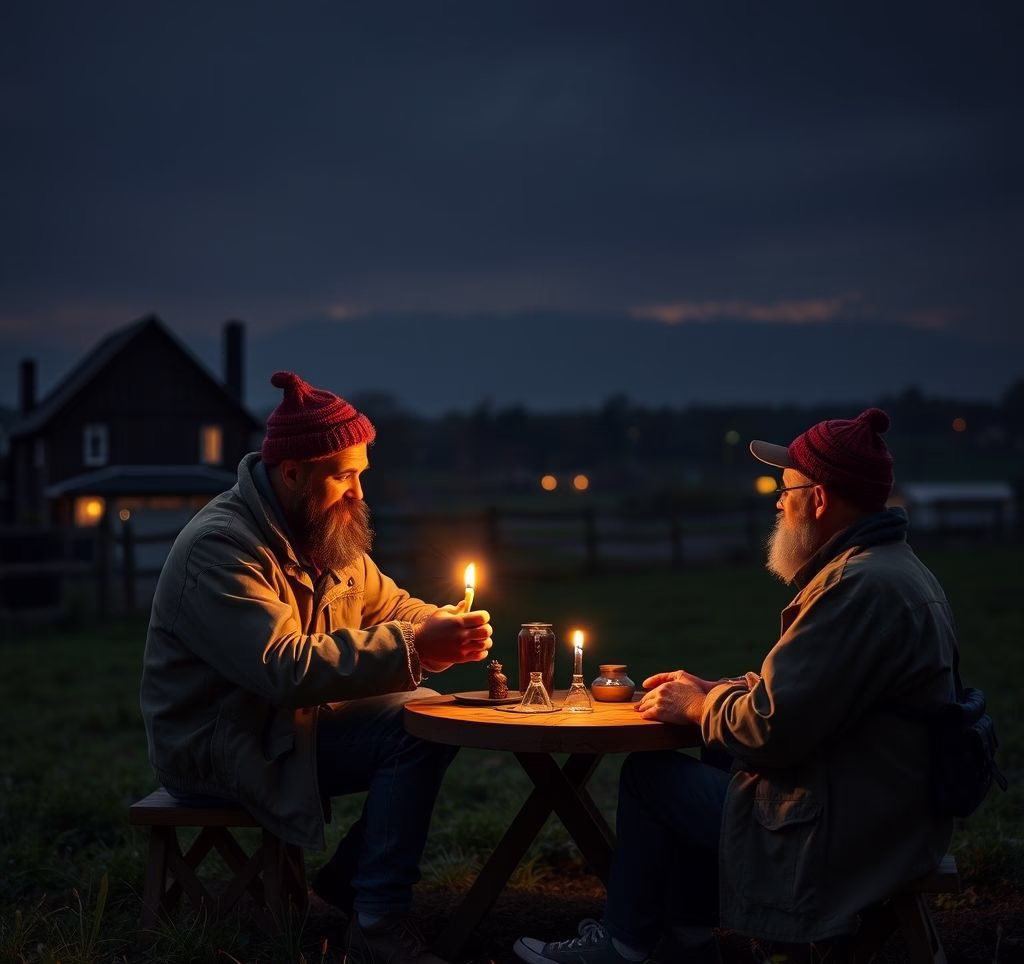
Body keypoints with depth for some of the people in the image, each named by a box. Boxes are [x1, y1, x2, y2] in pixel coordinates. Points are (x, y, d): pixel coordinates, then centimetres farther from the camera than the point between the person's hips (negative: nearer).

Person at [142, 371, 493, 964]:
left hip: (293, 718, 9)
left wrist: (446, 629, -10)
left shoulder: (328, 533, 7)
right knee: (413, 731, -21)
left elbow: (387, 604, 13)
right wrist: (413, 648, -33)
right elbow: (287, 668, -32)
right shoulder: (220, 548, -23)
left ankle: (348, 877, 5)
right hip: (220, 748, -9)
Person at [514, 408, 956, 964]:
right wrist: (712, 691, 10)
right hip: (889, 817, 10)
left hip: (836, 836, -10)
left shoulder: (864, 586, -24)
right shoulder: (893, 569, 10)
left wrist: (698, 705, -6)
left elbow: (773, 727, -25)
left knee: (649, 774, 3)